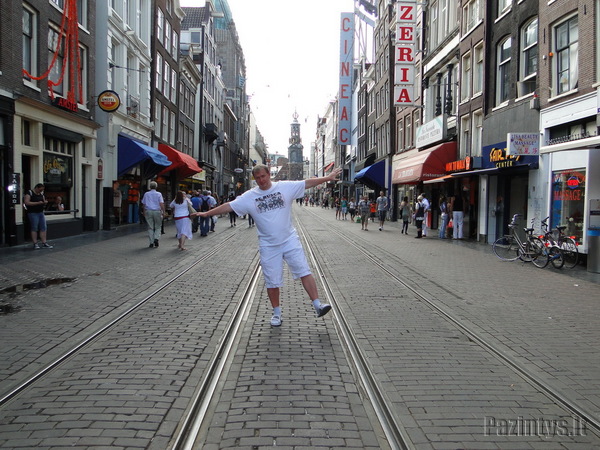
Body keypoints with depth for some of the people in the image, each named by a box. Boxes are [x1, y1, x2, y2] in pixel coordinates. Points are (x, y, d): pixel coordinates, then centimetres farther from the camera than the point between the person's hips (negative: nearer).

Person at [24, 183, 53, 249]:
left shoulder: (41, 194, 14)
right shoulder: (29, 193, -7)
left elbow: (43, 201, 25)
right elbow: (26, 203, -16)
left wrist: (45, 202, 0)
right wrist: (37, 203, -22)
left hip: (41, 213, 7)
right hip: (33, 213, -7)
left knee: (43, 228, 2)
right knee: (34, 228, -4)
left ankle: (44, 243, 4)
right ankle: (35, 244, 0)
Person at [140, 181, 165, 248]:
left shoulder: (146, 194, 7)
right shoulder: (159, 194, -1)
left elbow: (143, 204, 10)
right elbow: (161, 204, -9)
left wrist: (144, 212, 20)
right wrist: (163, 212, -4)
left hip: (148, 212, 2)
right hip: (157, 212, -2)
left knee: (150, 227, 6)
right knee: (158, 227, 10)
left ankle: (151, 242, 4)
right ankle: (156, 238, -11)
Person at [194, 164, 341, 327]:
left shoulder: (285, 187, -2)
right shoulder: (249, 197, -1)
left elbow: (308, 183, -1)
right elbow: (228, 206, 2)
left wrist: (328, 177, -4)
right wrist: (206, 213, 2)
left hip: (290, 240, -1)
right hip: (268, 246, 1)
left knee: (304, 272, -5)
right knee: (272, 282, 8)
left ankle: (317, 305, 2)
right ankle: (276, 313, 23)